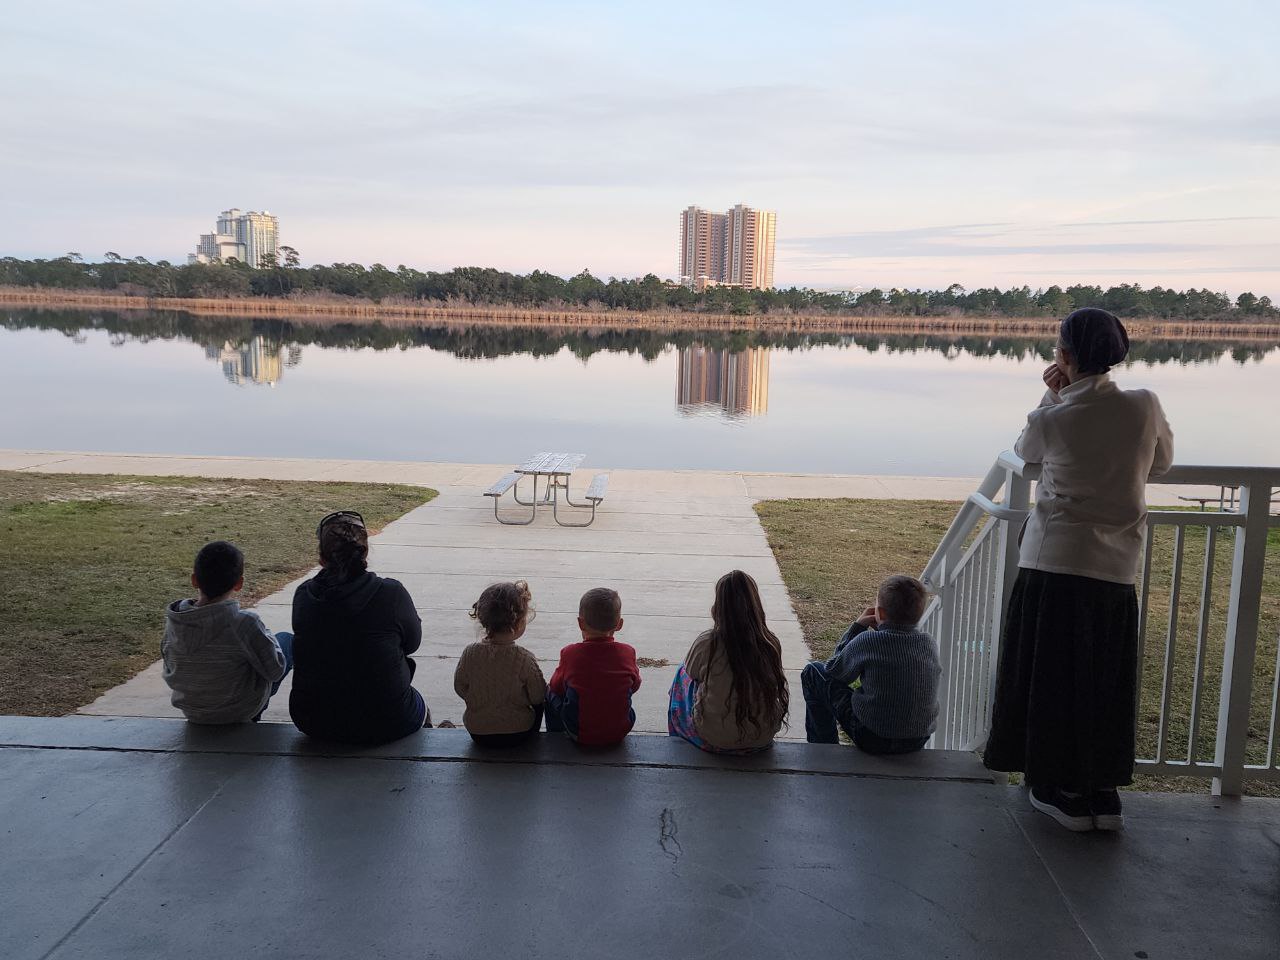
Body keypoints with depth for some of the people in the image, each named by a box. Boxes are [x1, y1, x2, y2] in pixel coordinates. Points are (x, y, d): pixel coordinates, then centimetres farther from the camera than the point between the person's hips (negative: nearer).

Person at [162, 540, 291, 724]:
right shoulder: (246, 623, -31)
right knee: (286, 640, 17)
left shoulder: (173, 620, -17)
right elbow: (274, 671, -19)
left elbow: (169, 668, 0)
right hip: (241, 712, -5)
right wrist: (266, 636, -1)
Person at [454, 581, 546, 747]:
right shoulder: (524, 659, -23)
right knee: (538, 705, 27)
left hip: (478, 733, 3)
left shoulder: (470, 654, -16)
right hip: (518, 732, -3)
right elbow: (538, 697, -12)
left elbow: (459, 688, -2)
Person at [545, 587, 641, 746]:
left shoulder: (570, 653, -16)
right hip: (620, 731, 2)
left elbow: (556, 687, 1)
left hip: (580, 734, -2)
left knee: (551, 692, 22)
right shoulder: (628, 652, -11)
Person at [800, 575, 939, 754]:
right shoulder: (928, 642, -5)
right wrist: (880, 628, 9)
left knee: (813, 672, 9)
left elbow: (833, 670, -2)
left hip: (874, 739, -6)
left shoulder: (867, 641, -19)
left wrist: (857, 626, 2)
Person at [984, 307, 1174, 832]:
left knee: (1051, 677, 8)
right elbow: (1161, 461, 15)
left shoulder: (1051, 419, -12)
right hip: (1118, 570, 3)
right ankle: (1102, 791, 21)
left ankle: (1062, 789, 16)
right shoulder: (1145, 406, -4)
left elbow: (1025, 452, 11)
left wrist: (1052, 396, 10)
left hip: (1054, 564, -3)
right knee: (1105, 684, 14)